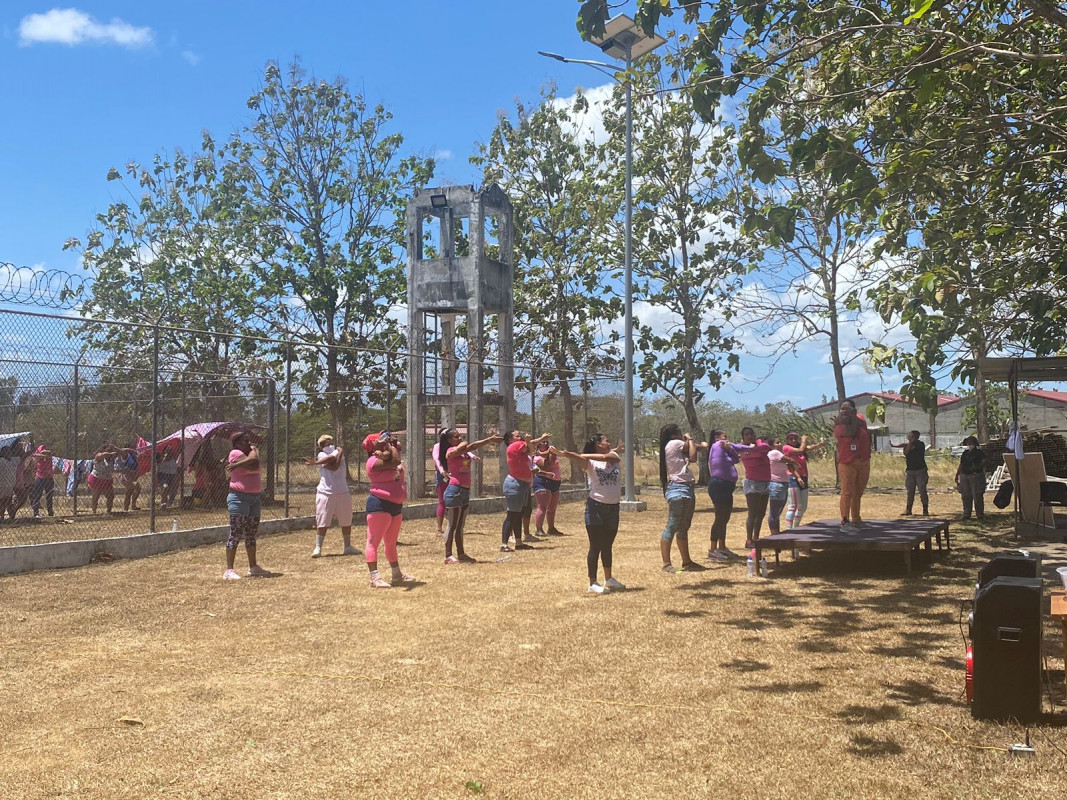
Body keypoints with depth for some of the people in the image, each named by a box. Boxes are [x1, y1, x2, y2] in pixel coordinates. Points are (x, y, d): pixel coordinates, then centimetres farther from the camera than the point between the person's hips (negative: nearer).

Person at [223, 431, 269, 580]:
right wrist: (254, 449, -4)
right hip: (239, 498, -9)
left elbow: (255, 466, -5)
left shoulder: (249, 454, 15)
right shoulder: (235, 453, -8)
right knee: (236, 534, -7)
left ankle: (253, 567, 23)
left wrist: (237, 465, -14)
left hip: (255, 497, 9)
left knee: (252, 534, 14)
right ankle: (229, 570, -5)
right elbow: (252, 461, -22)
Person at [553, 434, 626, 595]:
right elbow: (578, 458, -30)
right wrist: (562, 453, -51)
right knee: (595, 546, -3)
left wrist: (583, 454, -27)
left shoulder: (614, 456, 3)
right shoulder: (590, 462, -9)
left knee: (607, 546, 19)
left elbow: (604, 457, -20)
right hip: (596, 507, -5)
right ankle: (593, 584, 2)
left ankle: (608, 579, 33)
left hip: (613, 508, 5)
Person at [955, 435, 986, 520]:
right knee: (966, 496, 5)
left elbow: (983, 464, -3)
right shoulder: (964, 453, 16)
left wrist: (977, 467, -19)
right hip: (964, 477, 5)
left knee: (977, 496, -5)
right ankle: (966, 514, 11)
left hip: (976, 476, -5)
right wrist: (957, 475, 15)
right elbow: (960, 465, 19)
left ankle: (980, 515, 2)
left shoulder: (979, 453, 1)